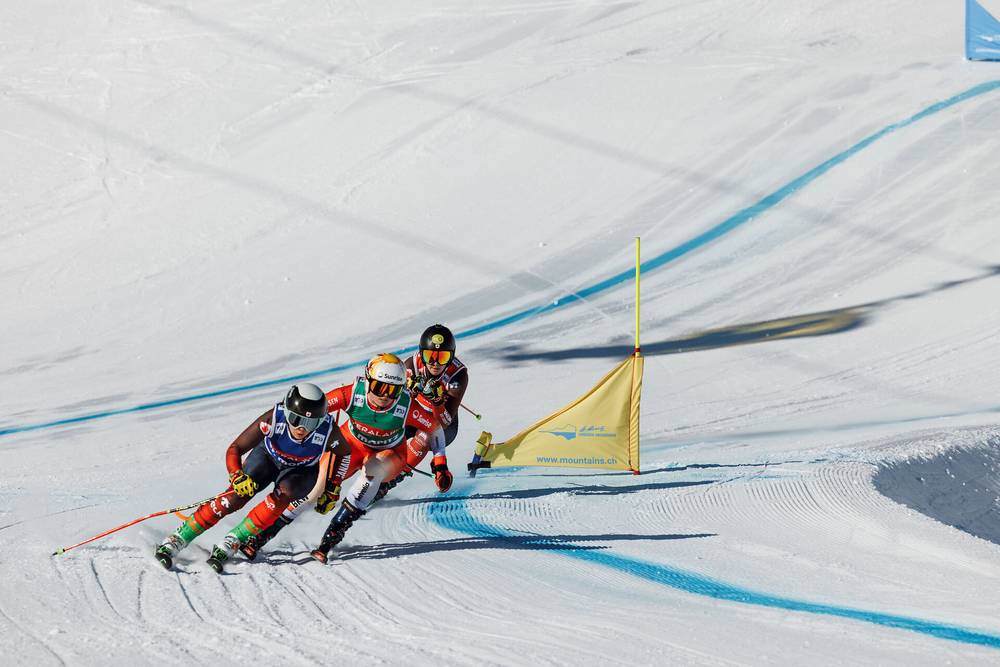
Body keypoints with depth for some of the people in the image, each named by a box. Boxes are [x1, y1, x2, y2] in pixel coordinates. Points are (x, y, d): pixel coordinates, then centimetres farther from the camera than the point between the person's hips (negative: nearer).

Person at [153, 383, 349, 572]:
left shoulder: (327, 431, -33)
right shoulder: (273, 419, -35)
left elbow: (345, 453, -9)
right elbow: (234, 449, -26)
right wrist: (237, 476, -43)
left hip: (302, 472, 0)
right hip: (268, 457, 0)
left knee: (283, 493, -32)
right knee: (236, 496, -20)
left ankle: (230, 544, -25)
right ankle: (176, 541, -11)